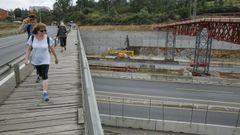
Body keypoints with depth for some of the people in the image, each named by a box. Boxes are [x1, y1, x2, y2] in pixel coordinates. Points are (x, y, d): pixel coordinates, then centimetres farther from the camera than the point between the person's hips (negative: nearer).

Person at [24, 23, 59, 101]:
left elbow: (52, 48, -3)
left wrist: (56, 57, 6)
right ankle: (44, 83, 52)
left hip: (45, 60, -3)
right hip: (36, 60, 3)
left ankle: (45, 93, -12)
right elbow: (28, 49, -7)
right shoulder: (32, 37, -10)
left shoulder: (48, 38, -13)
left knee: (45, 76, -12)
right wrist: (26, 58, -16)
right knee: (41, 74, 22)